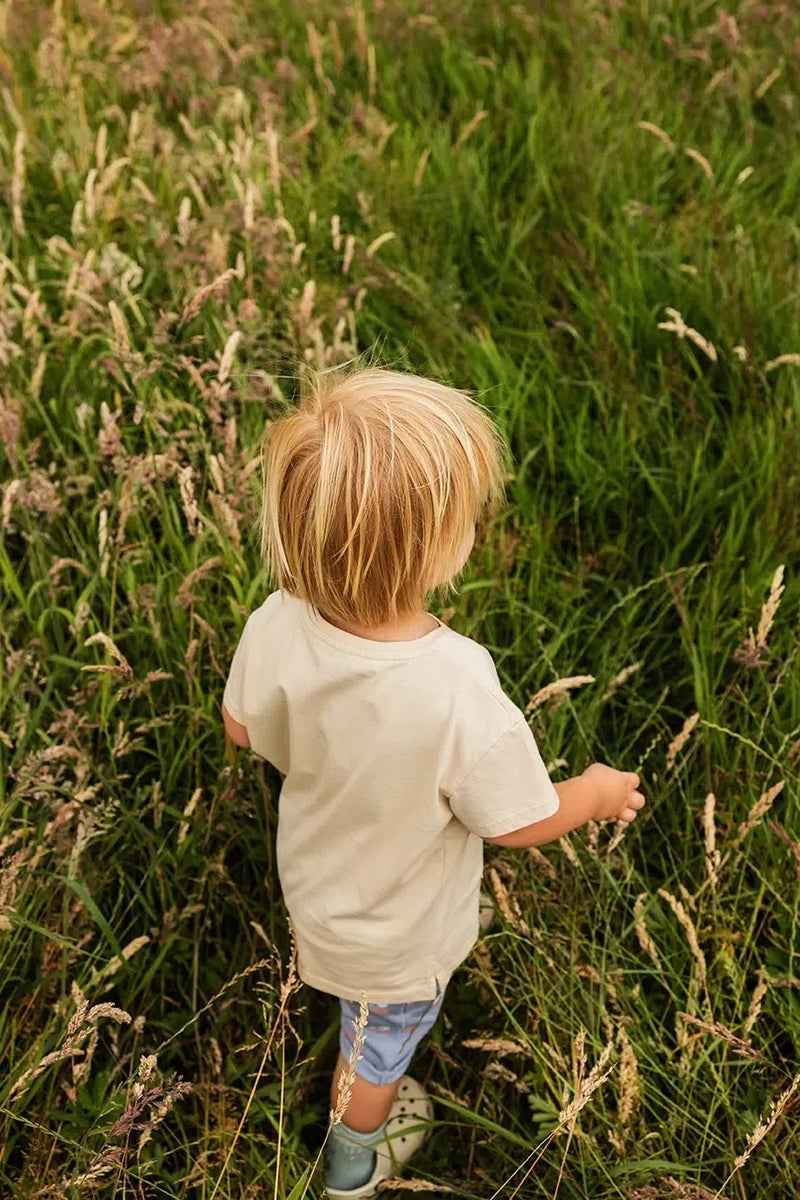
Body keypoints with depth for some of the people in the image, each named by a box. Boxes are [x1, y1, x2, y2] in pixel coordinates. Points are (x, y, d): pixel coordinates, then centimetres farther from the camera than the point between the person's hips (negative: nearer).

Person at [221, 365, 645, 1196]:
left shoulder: (275, 627, -30)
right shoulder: (460, 696, -44)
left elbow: (242, 730, -9)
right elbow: (517, 822, -26)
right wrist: (597, 793, -5)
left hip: (313, 881, 4)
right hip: (397, 939, -4)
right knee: (382, 1045, 29)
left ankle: (364, 1076, 70)